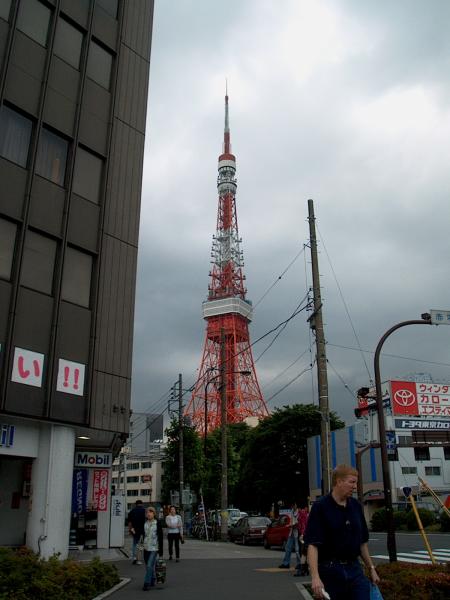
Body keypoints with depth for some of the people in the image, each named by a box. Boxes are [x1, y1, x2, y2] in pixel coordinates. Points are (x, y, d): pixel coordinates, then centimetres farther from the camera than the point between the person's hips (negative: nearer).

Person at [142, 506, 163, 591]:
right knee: (148, 566, 13)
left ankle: (147, 584, -4)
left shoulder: (158, 523, -7)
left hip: (154, 548, -5)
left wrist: (160, 550, -6)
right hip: (146, 547, 5)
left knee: (150, 566, -11)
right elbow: (143, 534, 13)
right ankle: (152, 581, 31)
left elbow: (160, 536, -5)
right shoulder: (145, 523, 5)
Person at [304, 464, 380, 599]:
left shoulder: (356, 506, 8)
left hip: (355, 569, 5)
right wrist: (315, 577, -26)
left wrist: (371, 568, 16)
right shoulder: (320, 507, -11)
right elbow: (312, 544, -17)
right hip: (330, 571, -5)